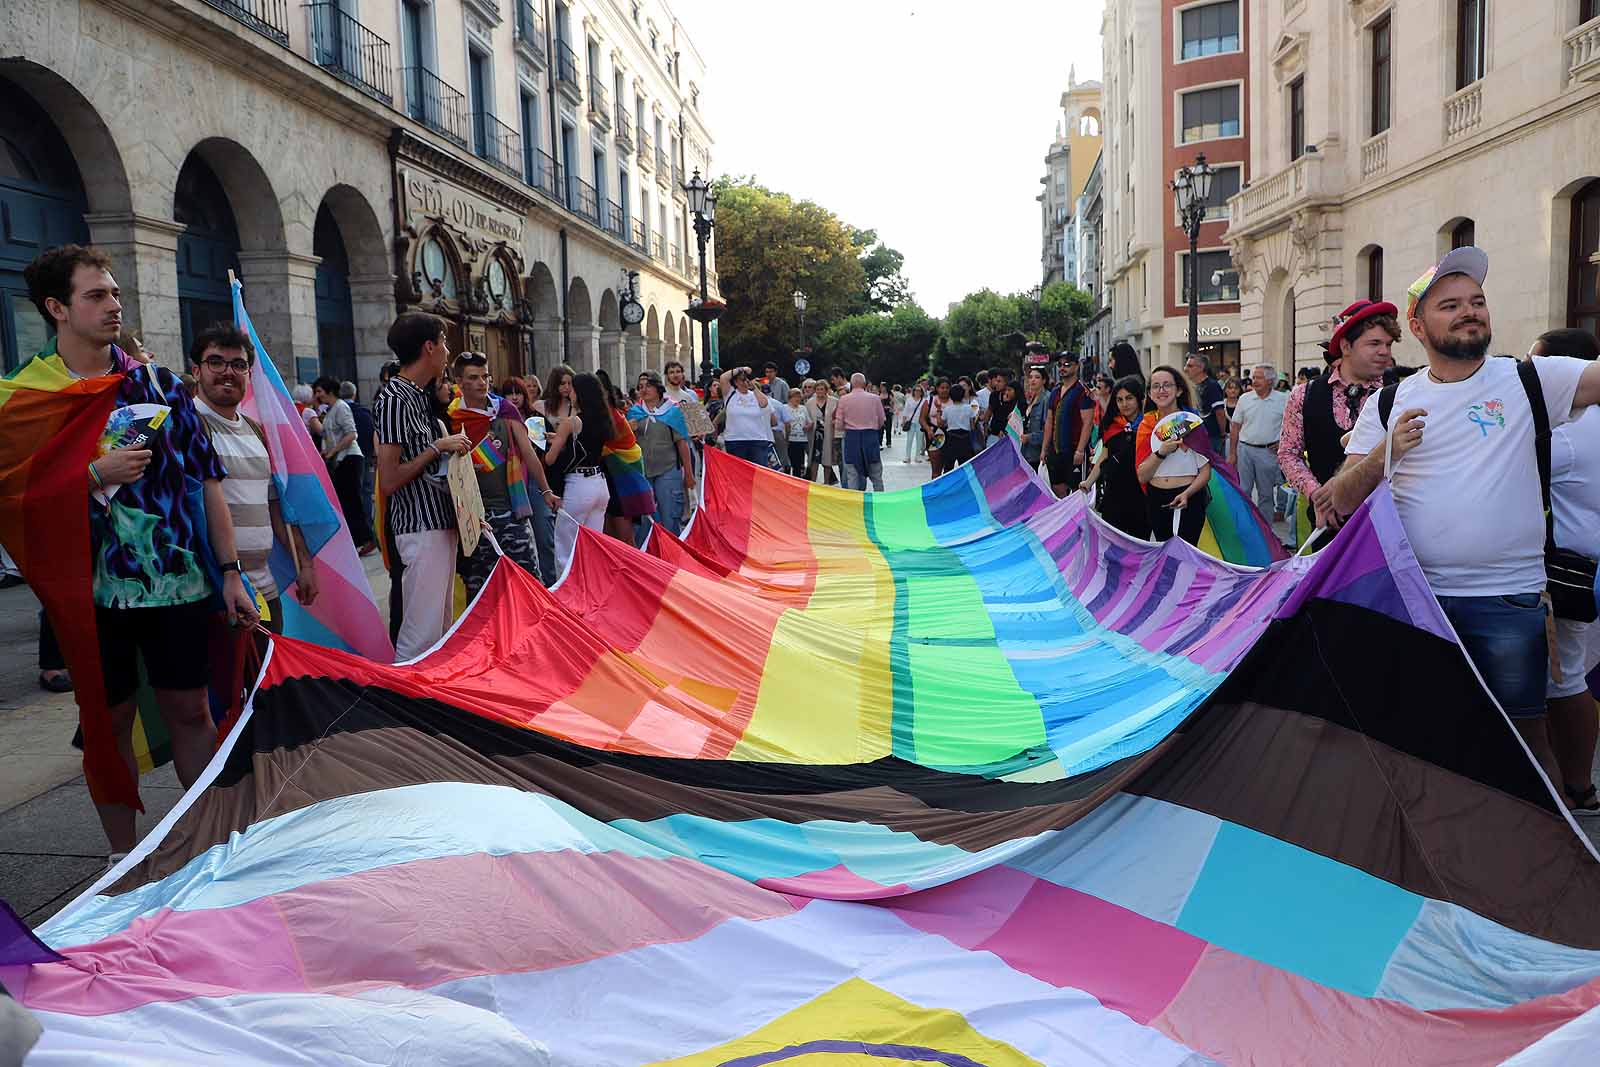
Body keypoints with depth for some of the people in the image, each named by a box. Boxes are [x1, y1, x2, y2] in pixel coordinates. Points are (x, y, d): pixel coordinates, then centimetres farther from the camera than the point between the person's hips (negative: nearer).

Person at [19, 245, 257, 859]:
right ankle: (123, 856, 24)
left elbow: (206, 480, 5)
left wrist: (230, 572, 1)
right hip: (91, 588, -1)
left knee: (190, 711, 8)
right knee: (109, 721, 9)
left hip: (177, 579, 1)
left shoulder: (159, 383, 6)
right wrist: (95, 475, -17)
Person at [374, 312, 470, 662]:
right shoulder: (394, 399, -14)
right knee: (422, 632, -8)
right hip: (421, 526, -10)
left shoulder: (421, 396, 15)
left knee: (441, 625, 15)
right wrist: (438, 448, -15)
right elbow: (389, 481, -18)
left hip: (442, 522, 10)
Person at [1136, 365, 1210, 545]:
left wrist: (1187, 494, -20)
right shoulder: (1147, 425, 6)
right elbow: (1142, 476, 0)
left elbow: (1206, 471, -4)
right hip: (1156, 501, 3)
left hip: (1189, 499, -3)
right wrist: (1160, 453, -16)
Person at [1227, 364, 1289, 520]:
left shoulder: (1283, 400, -3)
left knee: (1266, 493, 7)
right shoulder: (1244, 399, 3)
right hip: (1244, 449, 2)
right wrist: (1232, 453, 4)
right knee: (1243, 490, 4)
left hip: (1268, 451, -2)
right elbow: (1235, 427, 6)